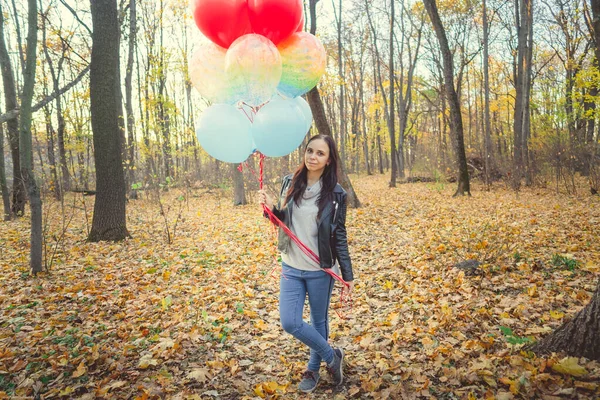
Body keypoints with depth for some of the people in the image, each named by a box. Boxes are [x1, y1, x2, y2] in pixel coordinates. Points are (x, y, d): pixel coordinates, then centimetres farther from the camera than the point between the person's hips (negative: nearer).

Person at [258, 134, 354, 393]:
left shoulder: (335, 193, -10)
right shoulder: (290, 183, -2)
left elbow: (339, 236, -5)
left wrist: (348, 274, -4)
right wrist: (271, 209, -11)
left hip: (320, 270, -3)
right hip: (291, 268, 3)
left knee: (319, 321, 12)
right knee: (290, 323, 0)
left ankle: (313, 369, 38)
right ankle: (332, 356, 25)